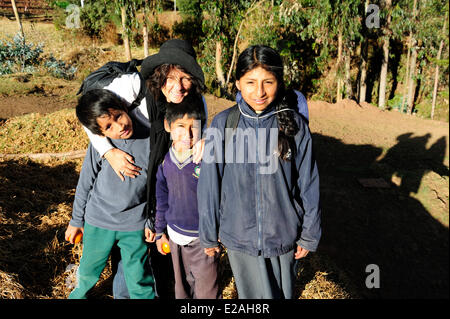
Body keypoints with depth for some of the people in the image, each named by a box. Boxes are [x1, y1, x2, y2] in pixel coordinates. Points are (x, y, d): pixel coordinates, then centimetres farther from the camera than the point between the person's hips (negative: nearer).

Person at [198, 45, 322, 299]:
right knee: (255, 295, 11)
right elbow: (210, 185, -3)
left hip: (284, 236, 1)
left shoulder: (295, 125, -9)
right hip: (239, 236, -1)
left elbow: (308, 185, -1)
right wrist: (209, 235, 3)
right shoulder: (223, 123, -10)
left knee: (283, 292, 20)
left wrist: (309, 235, 4)